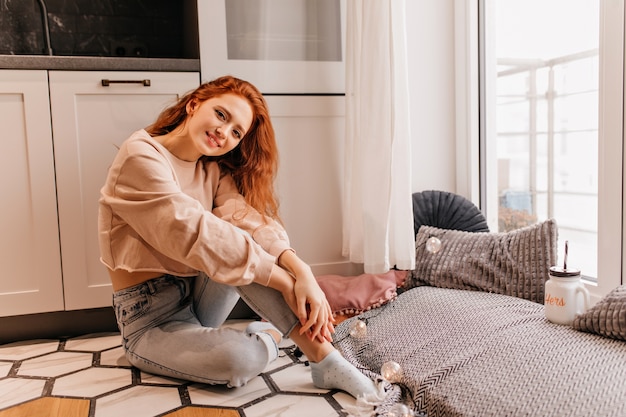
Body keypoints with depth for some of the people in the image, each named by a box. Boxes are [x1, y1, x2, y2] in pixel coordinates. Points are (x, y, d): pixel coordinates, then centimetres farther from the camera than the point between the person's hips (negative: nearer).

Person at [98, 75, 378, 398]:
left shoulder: (213, 170, 4)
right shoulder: (141, 156, -17)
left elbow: (247, 220, -14)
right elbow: (194, 233, -29)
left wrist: (300, 270, -33)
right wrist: (285, 282, -30)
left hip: (197, 295, 6)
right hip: (151, 321, -6)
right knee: (241, 359, -36)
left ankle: (325, 360, -19)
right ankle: (270, 336, -5)